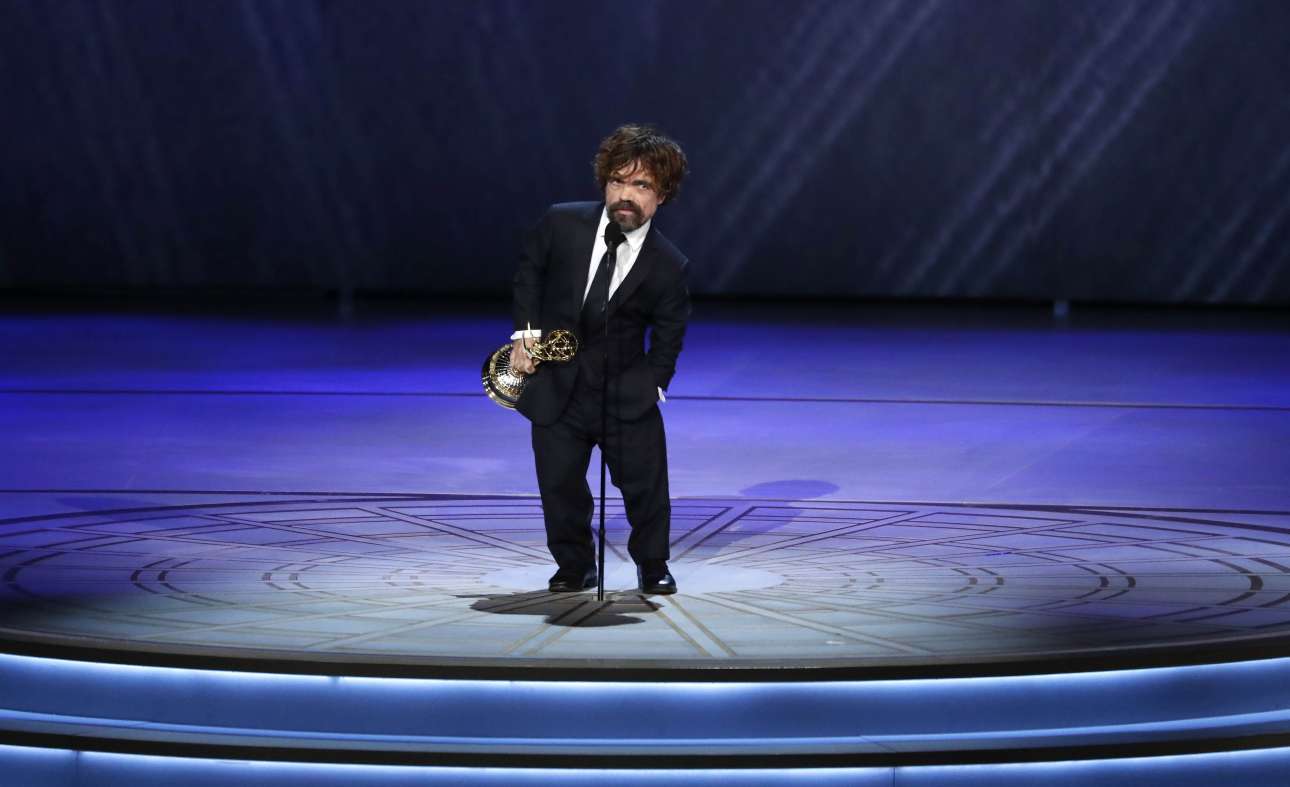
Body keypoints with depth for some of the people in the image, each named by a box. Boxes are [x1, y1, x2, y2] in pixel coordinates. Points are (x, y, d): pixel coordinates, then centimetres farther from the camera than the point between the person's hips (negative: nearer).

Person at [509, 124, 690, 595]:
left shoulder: (668, 267, -12)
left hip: (626, 393, -1)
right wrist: (526, 331, 1)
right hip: (556, 386, 1)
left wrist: (651, 386, -6)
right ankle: (574, 568, 27)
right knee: (560, 485, 6)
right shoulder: (562, 224, -10)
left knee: (646, 485, 2)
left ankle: (652, 566, 27)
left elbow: (667, 339, 1)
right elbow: (529, 270, 9)